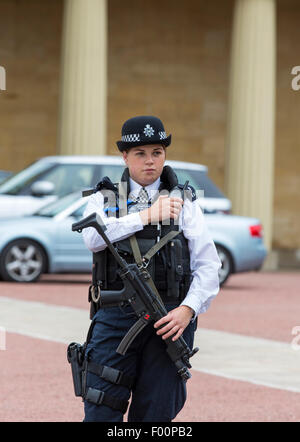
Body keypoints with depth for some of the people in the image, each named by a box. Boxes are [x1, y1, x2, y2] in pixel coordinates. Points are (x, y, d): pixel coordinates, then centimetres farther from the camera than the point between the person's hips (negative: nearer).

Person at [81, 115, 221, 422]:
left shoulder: (184, 202, 10)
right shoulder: (104, 198, 11)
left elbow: (208, 265, 4)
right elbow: (93, 238, -11)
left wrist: (188, 309, -12)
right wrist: (147, 216, -12)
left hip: (170, 320, 0)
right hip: (116, 318, 0)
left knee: (155, 414, 2)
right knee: (101, 412, -5)